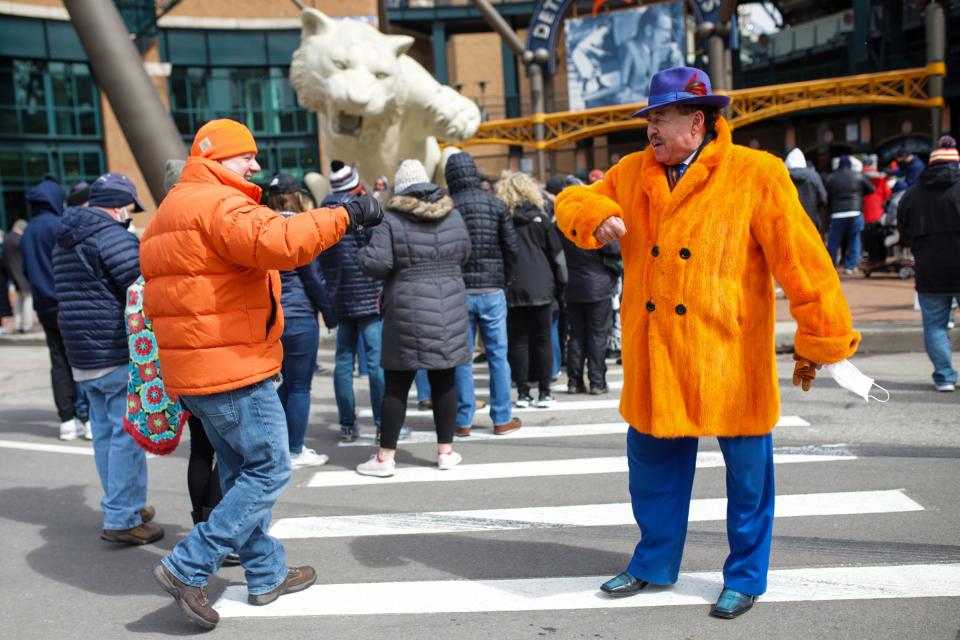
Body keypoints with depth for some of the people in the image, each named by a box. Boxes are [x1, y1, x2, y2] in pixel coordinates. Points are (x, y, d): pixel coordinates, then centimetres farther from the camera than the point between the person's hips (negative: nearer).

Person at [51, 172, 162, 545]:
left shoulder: (65, 242, 17)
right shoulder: (114, 236, -14)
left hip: (81, 357, 9)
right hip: (120, 354, -9)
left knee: (104, 431, 15)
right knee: (128, 434, -4)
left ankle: (120, 506, 25)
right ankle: (123, 520, -1)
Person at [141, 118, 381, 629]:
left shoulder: (171, 213, 20)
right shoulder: (219, 204, -14)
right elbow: (278, 241, -34)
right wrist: (344, 216, -26)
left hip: (194, 370, 11)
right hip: (233, 370, -11)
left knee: (242, 473, 17)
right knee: (268, 472, -1)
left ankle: (266, 575, 27)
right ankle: (188, 568, 0)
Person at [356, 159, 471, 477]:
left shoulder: (391, 220, -8)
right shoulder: (452, 215, 6)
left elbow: (374, 263, -13)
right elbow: (464, 255, 17)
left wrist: (371, 254, 7)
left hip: (408, 311, -3)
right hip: (449, 307, 4)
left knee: (396, 385, 3)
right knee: (444, 380, 11)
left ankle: (385, 457, 9)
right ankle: (445, 451, 19)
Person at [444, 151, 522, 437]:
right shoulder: (496, 204, -1)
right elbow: (512, 247, -1)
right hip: (492, 290, 1)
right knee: (498, 354, 8)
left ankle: (463, 421, 11)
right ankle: (502, 419, 13)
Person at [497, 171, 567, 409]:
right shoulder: (540, 217, 4)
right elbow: (556, 253, 6)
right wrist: (561, 282, 14)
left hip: (513, 289, 0)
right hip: (541, 287, 0)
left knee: (518, 341, 5)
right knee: (543, 340, 6)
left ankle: (523, 393, 6)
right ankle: (544, 393, 7)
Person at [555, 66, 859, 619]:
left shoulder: (757, 175, -8)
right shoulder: (634, 174, 7)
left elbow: (802, 261, -9)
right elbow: (575, 201, 17)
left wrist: (820, 342, -8)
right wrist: (598, 217, -8)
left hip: (729, 360, -4)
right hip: (655, 360, 5)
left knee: (747, 471, 8)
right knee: (653, 459, 16)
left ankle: (747, 576, 29)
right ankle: (655, 564, 37)